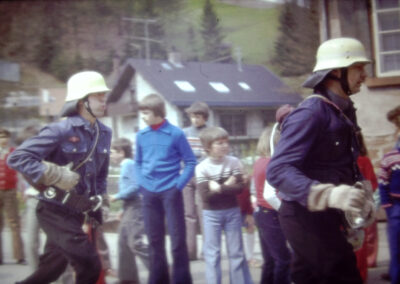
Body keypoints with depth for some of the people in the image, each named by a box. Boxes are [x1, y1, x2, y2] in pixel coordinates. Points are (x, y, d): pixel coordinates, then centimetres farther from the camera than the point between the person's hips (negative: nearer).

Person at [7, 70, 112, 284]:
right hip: (55, 212, -8)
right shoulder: (61, 131, -17)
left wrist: (97, 203, 14)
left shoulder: (104, 134, 6)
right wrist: (54, 176, -27)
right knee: (90, 266, -11)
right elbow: (17, 158, -21)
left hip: (75, 213, 8)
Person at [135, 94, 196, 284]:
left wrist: (178, 185, -9)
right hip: (149, 193, 4)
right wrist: (141, 184, 5)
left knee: (177, 239, 0)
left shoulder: (175, 134, -8)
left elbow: (190, 162, -2)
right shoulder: (141, 135, 4)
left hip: (170, 192, -4)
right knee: (154, 240, 11)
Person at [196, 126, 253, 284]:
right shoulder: (202, 168, -12)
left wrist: (219, 188, -17)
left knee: (236, 252, 10)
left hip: (232, 212, 2)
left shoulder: (234, 162, -4)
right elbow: (206, 196, -18)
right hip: (211, 214, -2)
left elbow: (240, 188, -12)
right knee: (212, 253, 4)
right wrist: (227, 186, -16)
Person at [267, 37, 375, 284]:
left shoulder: (344, 112, 10)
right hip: (306, 216, -9)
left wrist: (361, 195, 4)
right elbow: (277, 171, -26)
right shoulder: (311, 112, -18)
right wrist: (328, 194, -38)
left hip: (324, 217, 9)